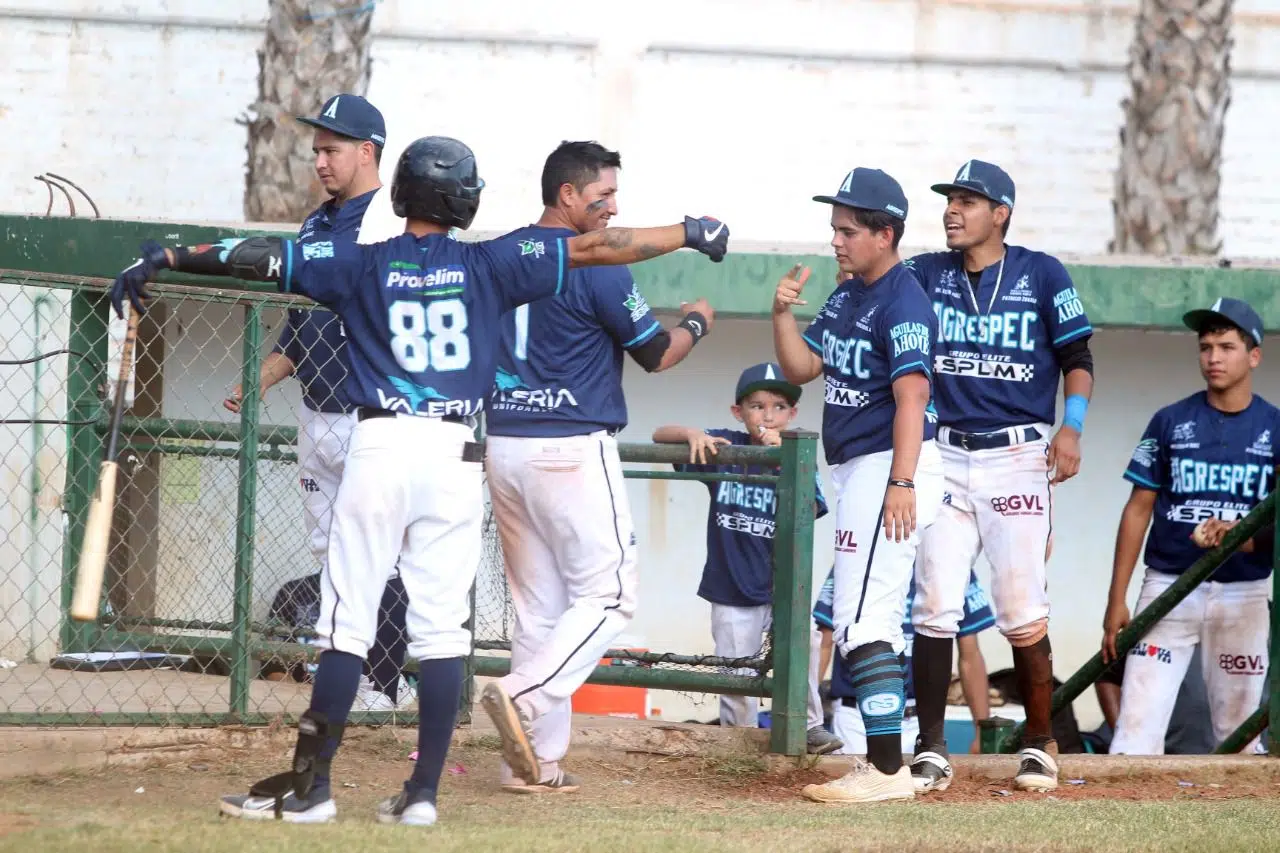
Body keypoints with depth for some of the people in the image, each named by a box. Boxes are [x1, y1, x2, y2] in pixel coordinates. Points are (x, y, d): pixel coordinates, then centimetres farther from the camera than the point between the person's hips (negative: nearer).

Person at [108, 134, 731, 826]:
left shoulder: (361, 264, 5)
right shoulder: (489, 265, 6)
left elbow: (259, 256, 2)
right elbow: (592, 249, 8)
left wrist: (165, 257, 7)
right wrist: (690, 234, 17)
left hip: (382, 446, -1)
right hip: (455, 456, 1)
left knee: (346, 619, -1)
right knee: (441, 626, 4)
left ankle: (310, 785, -3)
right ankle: (423, 791, 2)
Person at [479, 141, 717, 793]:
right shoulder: (595, 265, -11)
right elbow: (656, 354, -3)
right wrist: (697, 321, 16)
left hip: (503, 444, 7)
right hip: (572, 449, -7)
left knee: (538, 603, 11)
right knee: (608, 593, -1)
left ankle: (535, 762, 7)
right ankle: (525, 695, -20)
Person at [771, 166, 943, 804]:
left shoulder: (903, 302, -15)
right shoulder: (846, 297, 14)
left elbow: (911, 395, -24)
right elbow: (801, 369, 16)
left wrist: (902, 482, -32)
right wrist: (783, 314, -1)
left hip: (889, 464, -11)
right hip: (854, 470, 11)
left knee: (862, 620, -15)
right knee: (864, 619, 14)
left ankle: (887, 770, -17)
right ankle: (883, 763, 20)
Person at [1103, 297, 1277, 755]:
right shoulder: (1171, 422, 4)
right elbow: (1139, 511, 6)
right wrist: (1116, 600, 1)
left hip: (1243, 595, 1)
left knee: (1238, 732, 6)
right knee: (1137, 729, -9)